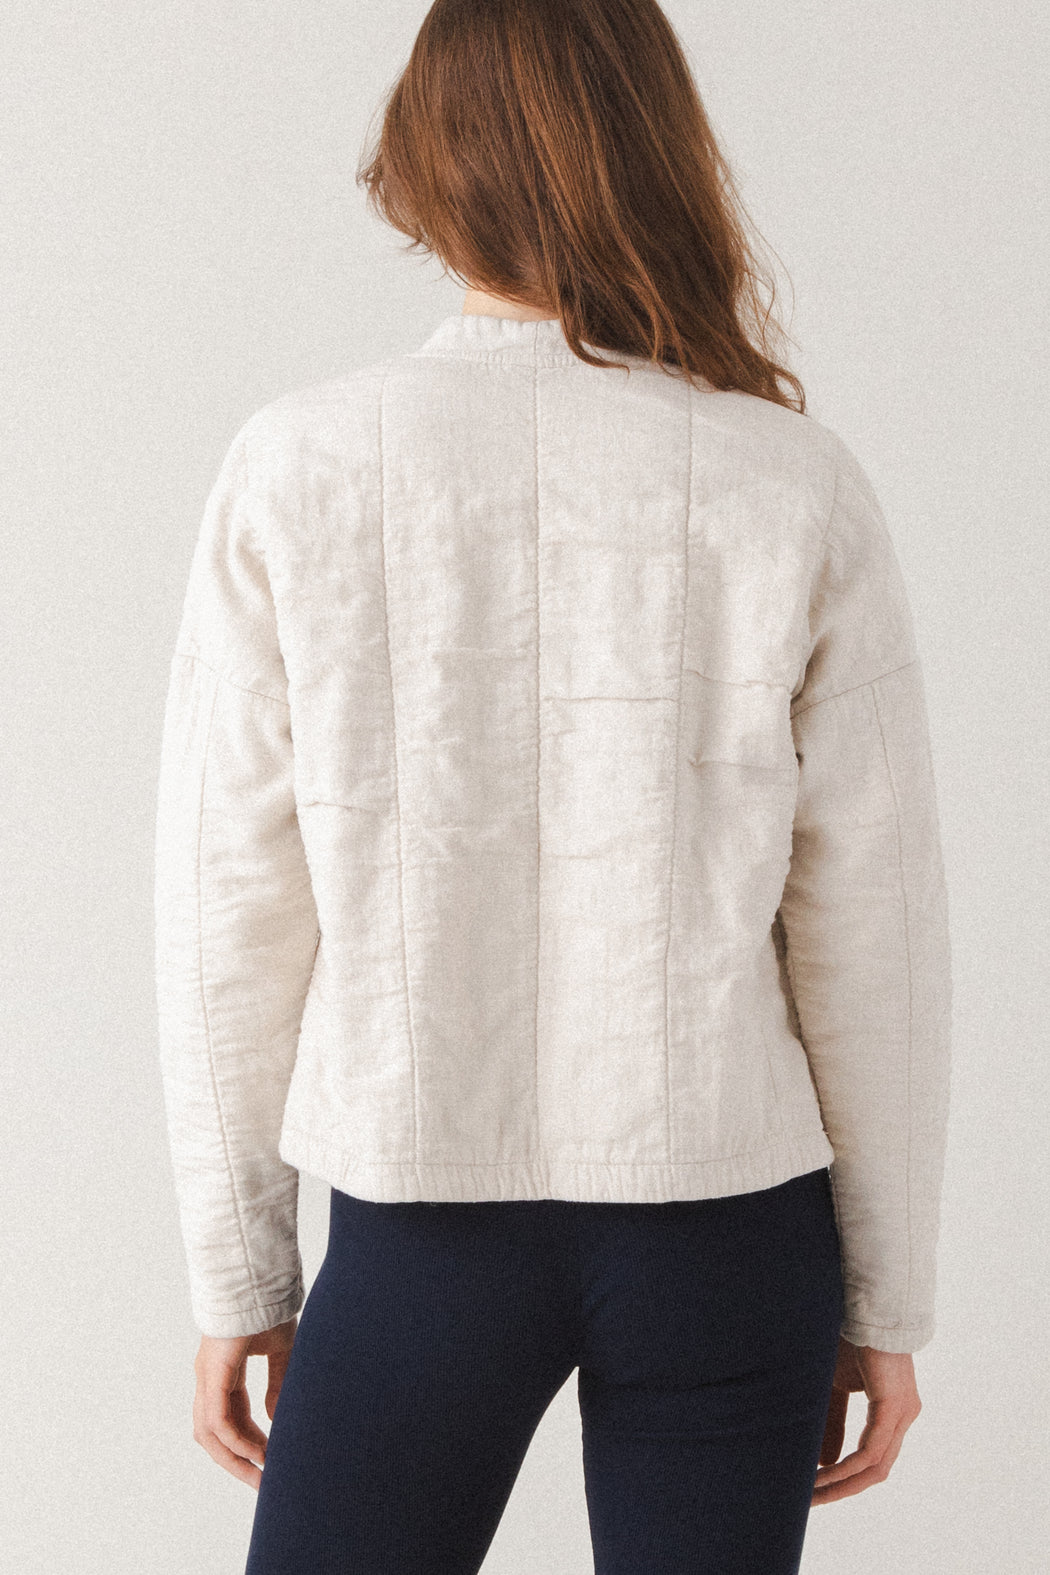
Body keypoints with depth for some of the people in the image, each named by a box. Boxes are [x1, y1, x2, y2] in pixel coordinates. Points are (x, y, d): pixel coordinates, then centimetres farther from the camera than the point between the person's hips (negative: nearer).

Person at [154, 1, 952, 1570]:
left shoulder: (301, 467, -8)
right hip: (727, 1211, 1)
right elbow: (871, 934, -4)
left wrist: (241, 1276, 7)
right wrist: (885, 1296, 7)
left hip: (426, 1214, 0)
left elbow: (234, 911, -4)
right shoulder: (796, 488, -7)